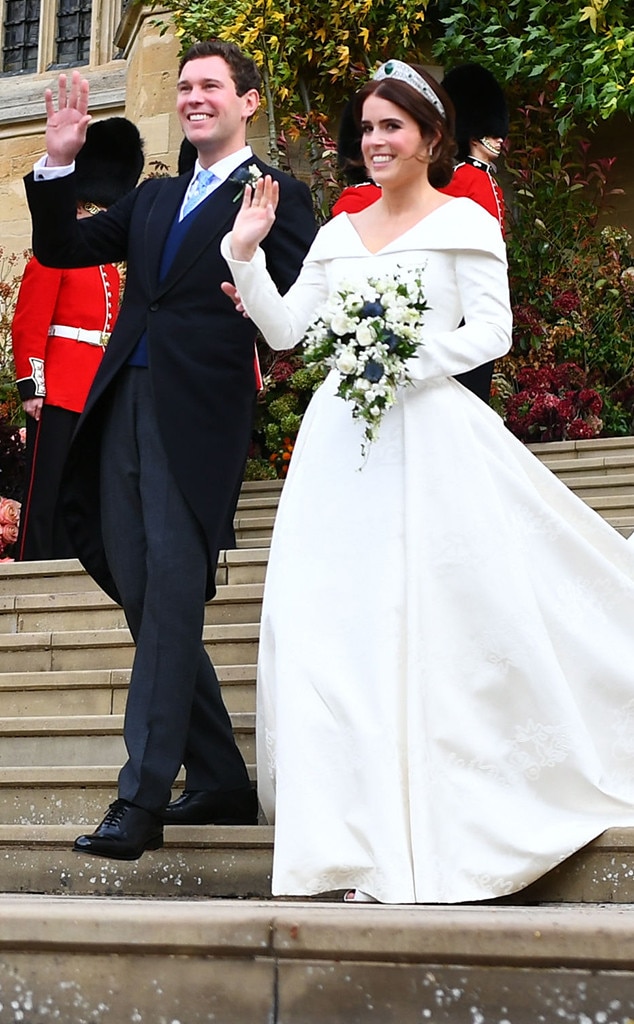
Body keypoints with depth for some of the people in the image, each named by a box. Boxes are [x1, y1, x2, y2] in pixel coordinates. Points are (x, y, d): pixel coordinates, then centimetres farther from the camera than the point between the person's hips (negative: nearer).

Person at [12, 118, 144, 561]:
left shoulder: (110, 272, 20)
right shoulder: (52, 257, -2)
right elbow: (27, 326, -9)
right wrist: (31, 386, -16)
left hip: (97, 396, 8)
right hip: (58, 391, -8)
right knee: (47, 487, -7)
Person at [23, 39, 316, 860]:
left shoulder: (276, 196, 3)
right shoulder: (153, 199, 23)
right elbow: (60, 249, 21)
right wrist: (57, 164, 9)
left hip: (200, 414, -7)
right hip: (122, 409, 7)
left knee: (172, 593, -12)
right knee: (145, 600, 8)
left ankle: (142, 799, -11)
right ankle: (221, 784, 18)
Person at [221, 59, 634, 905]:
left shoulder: (463, 221, 2)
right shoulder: (338, 235, 18)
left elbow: (493, 329, -5)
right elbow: (286, 330, 14)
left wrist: (414, 356, -18)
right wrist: (246, 253, 4)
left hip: (428, 433, -5)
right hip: (343, 437, 5)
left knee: (426, 613, -6)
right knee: (330, 612, -3)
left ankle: (438, 832, 4)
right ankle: (368, 839, 4)